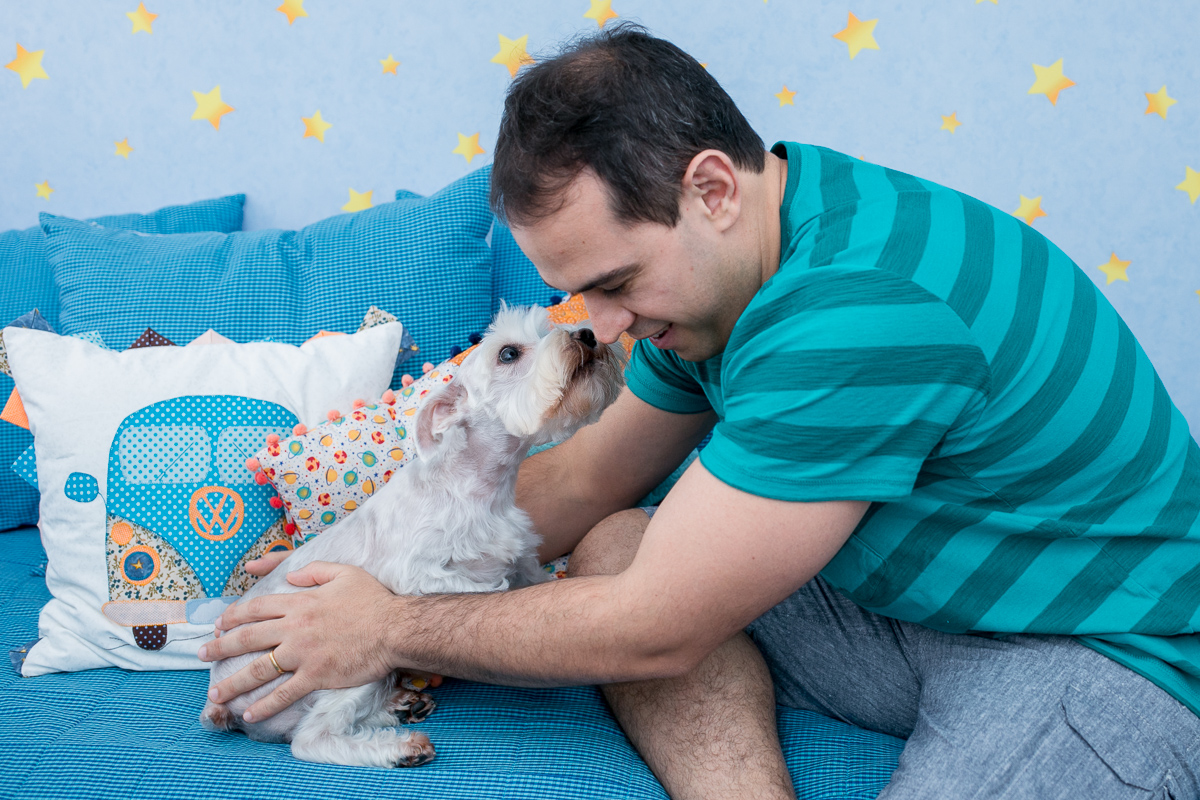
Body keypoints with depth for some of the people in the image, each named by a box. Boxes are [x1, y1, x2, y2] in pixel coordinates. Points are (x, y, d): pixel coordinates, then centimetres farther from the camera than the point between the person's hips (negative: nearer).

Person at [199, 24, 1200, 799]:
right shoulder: (715, 266, -1)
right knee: (610, 546, -6)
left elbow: (651, 636, -24)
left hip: (1102, 649, -9)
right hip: (898, 596, 9)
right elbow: (589, 476, 12)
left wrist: (395, 629, -12)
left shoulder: (859, 310, -31)